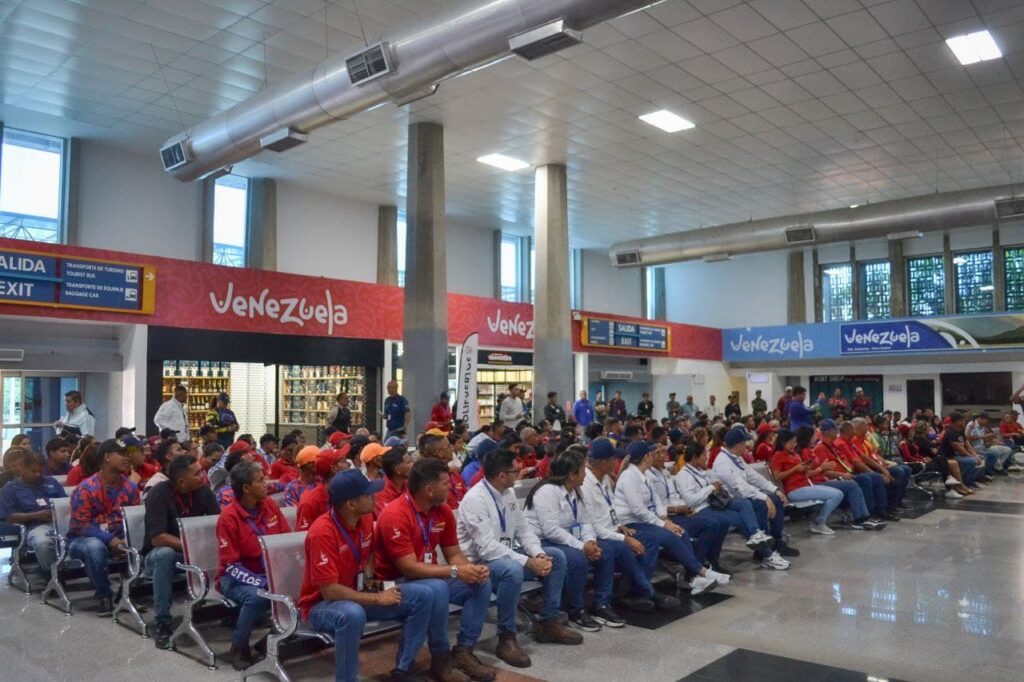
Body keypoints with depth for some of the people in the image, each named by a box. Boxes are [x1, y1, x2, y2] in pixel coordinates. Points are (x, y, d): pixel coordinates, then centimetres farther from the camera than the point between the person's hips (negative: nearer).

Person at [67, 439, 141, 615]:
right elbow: (80, 526, -19)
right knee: (96, 547, -38)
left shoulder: (130, 487, -3)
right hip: (83, 539, -4)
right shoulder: (86, 489, -16)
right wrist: (109, 539, -29)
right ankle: (105, 597, -18)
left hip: (118, 538, 4)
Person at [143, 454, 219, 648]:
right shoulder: (160, 494, -21)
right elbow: (157, 538, -28)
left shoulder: (203, 491, -8)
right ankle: (161, 623, -27)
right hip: (159, 554, -3)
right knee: (165, 554, -38)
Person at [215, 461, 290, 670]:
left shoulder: (270, 505, -1)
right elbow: (231, 565, -18)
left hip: (270, 572, 5)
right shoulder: (229, 516, -17)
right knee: (256, 596, -35)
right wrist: (261, 583, -29)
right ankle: (238, 649, -10)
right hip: (236, 577, -5)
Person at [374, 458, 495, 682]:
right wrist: (455, 572, -30)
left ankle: (464, 650, -4)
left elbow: (454, 555, 3)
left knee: (481, 584, -9)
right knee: (438, 589, -35)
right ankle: (440, 658, -16)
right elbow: (409, 568, -28)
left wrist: (473, 569, -19)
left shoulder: (444, 511, -1)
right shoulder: (395, 515, -25)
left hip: (433, 577, 8)